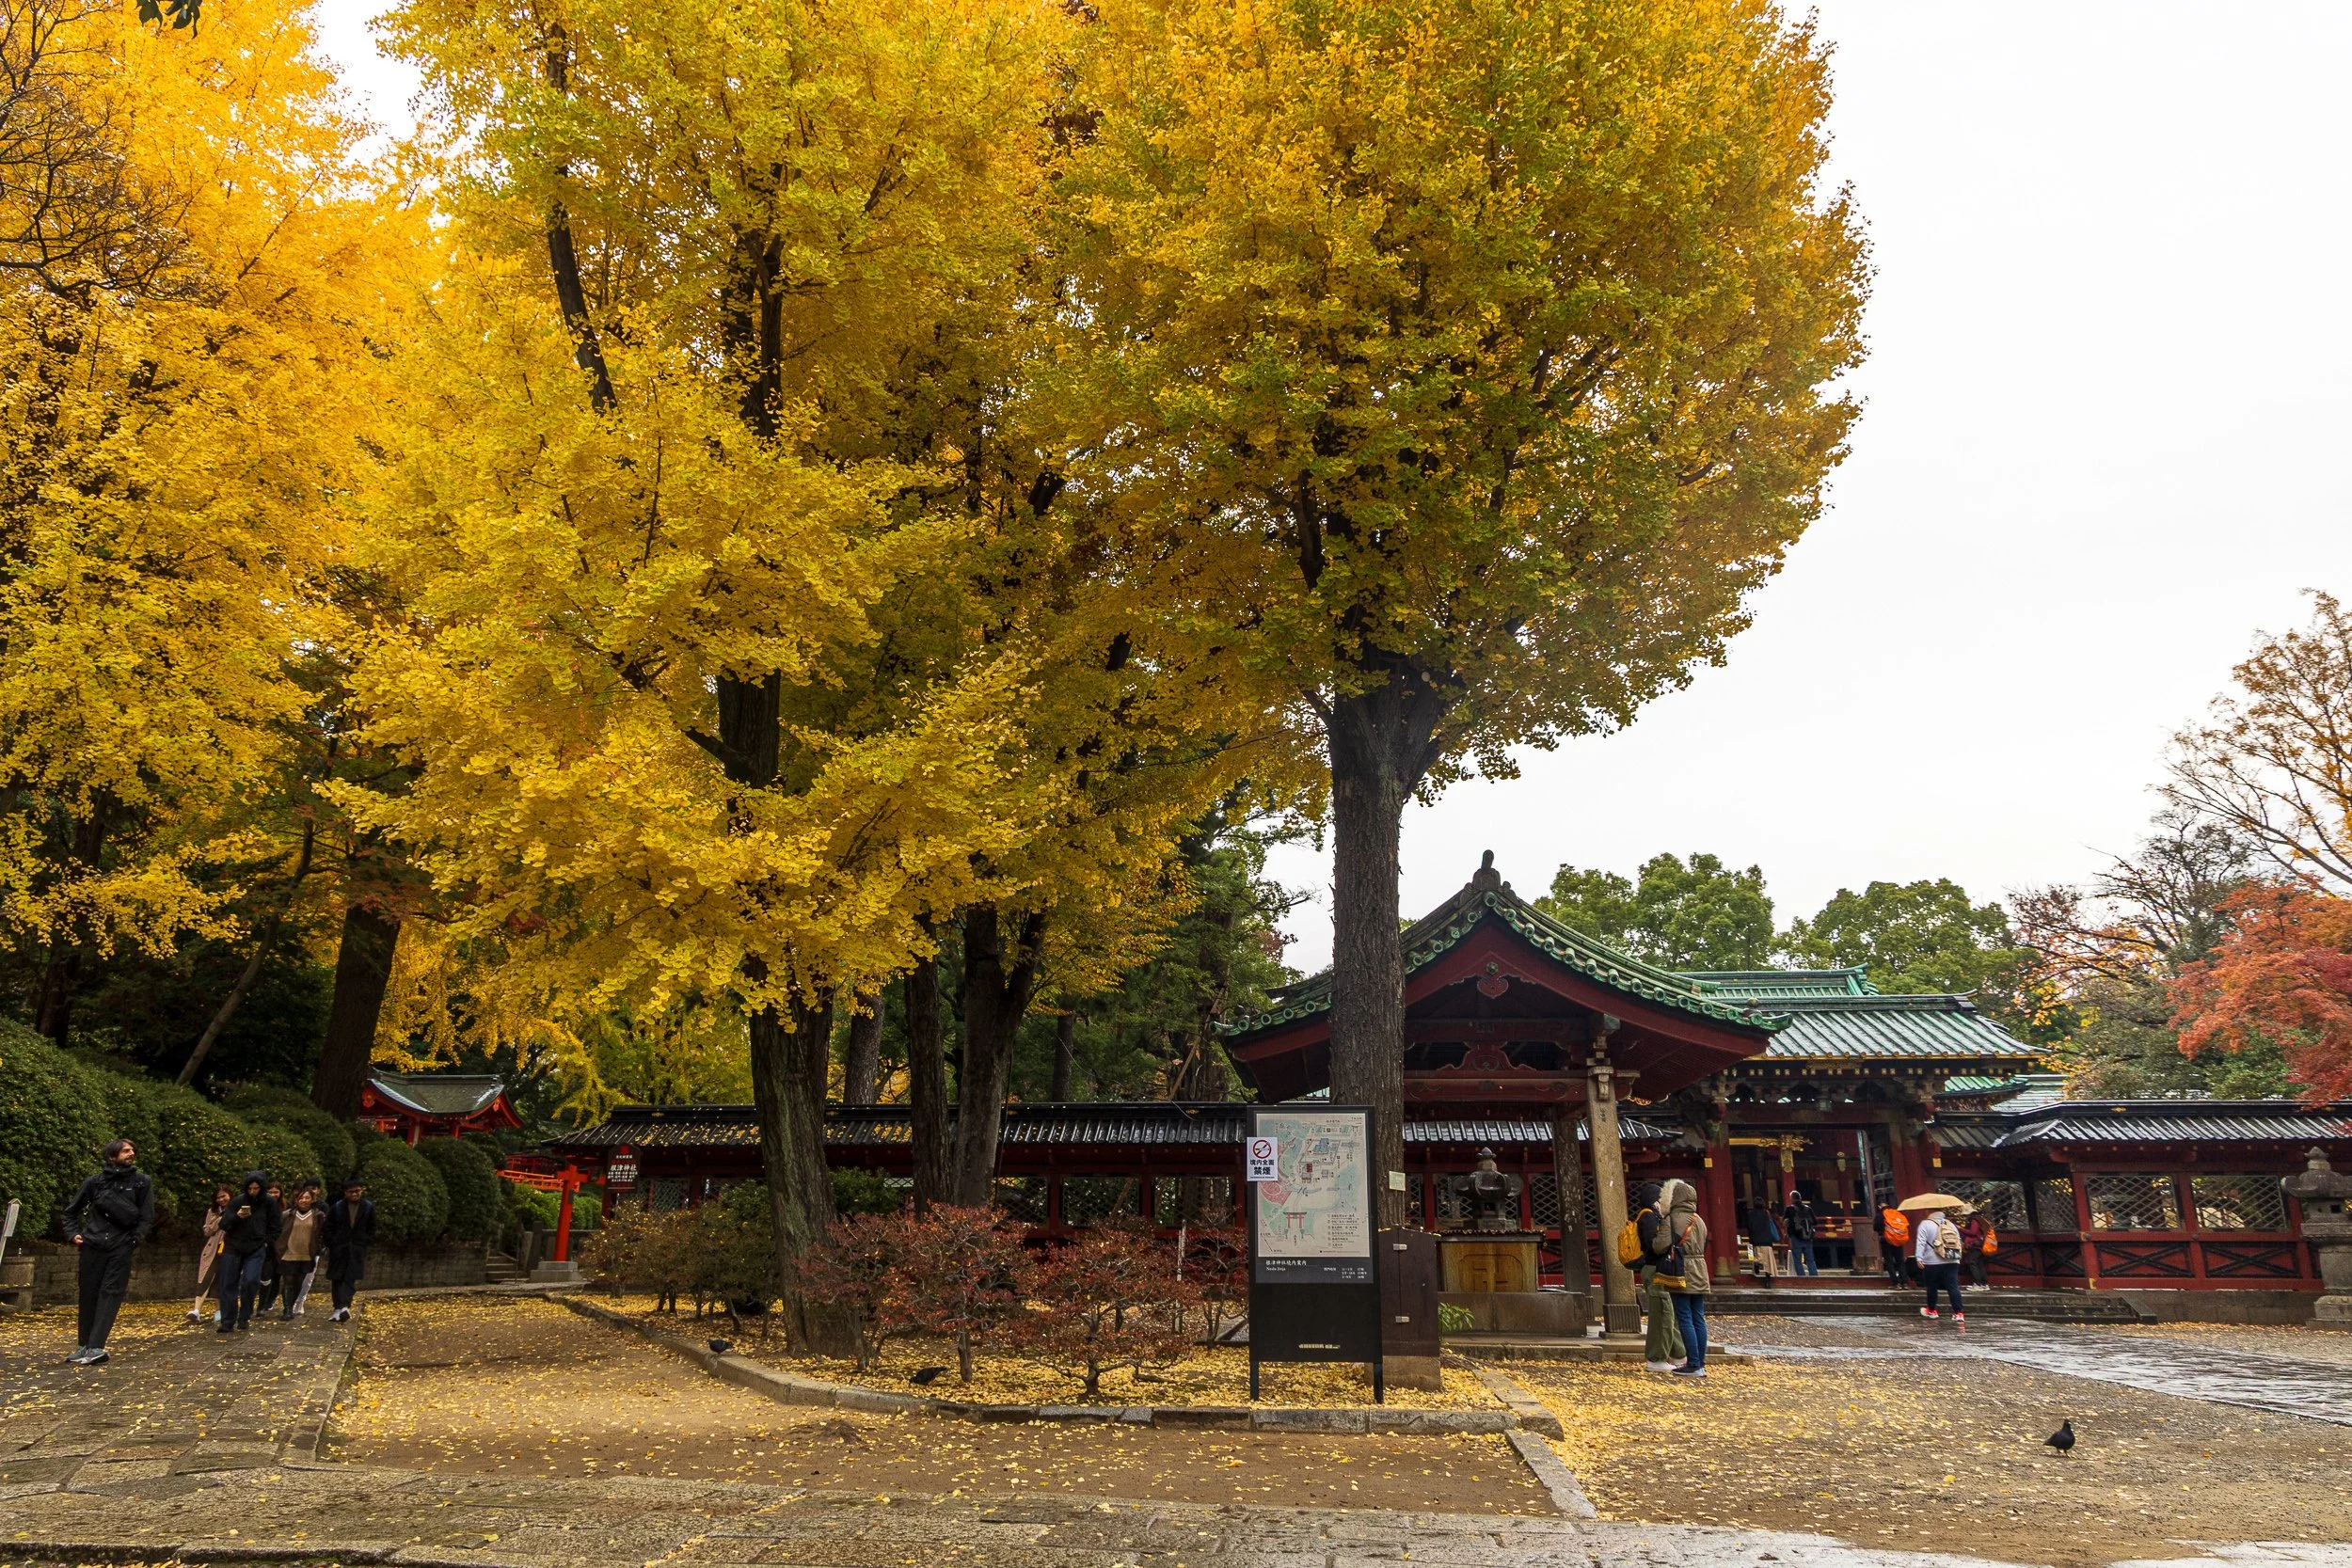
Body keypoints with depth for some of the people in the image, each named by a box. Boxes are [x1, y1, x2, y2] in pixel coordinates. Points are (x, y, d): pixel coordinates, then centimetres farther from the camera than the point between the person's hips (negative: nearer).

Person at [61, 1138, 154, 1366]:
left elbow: (146, 1217, 3)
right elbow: (72, 1210, 18)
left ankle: (96, 1347, -16)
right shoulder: (94, 1182, 4)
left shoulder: (142, 1182, 4)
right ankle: (83, 1345, 18)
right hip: (93, 1245, 2)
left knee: (110, 1294, -10)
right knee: (89, 1294, 6)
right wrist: (74, 1233, 6)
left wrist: (134, 1240, -7)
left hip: (121, 1247, -2)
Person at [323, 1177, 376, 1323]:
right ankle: (338, 1308, 9)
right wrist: (331, 1245, -2)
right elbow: (329, 1228, 4)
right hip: (338, 1249, 1)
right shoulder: (336, 1208, 0)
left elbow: (372, 1229, 9)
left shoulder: (369, 1208, 3)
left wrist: (367, 1244, 0)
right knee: (337, 1279, 5)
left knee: (350, 1279, -9)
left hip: (357, 1250, -1)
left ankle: (344, 1307, -17)